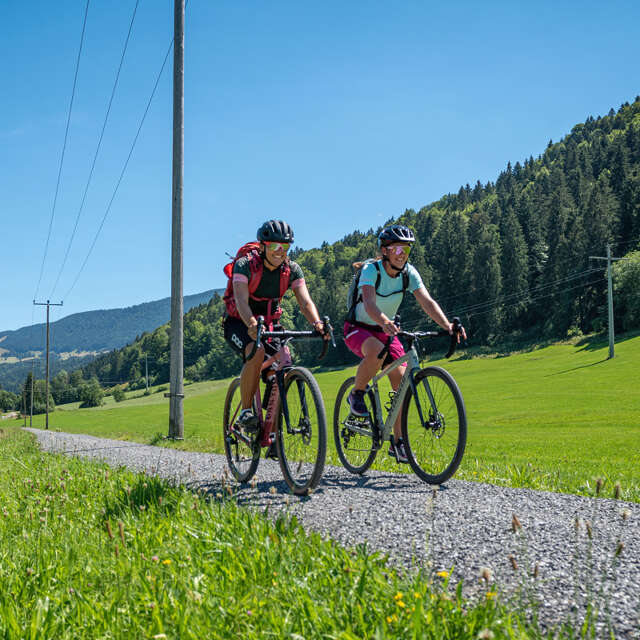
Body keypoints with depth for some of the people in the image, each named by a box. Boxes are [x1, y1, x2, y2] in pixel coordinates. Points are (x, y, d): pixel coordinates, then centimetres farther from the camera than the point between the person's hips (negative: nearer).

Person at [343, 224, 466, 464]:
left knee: (402, 378, -11)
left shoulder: (409, 272, -9)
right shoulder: (370, 270, -23)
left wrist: (448, 326, -36)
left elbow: (427, 302, -19)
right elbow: (369, 303, -40)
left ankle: (397, 442, -2)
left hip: (385, 331, 5)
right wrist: (385, 322, -60)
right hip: (358, 328, -5)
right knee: (377, 353, -38)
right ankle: (357, 394, -9)